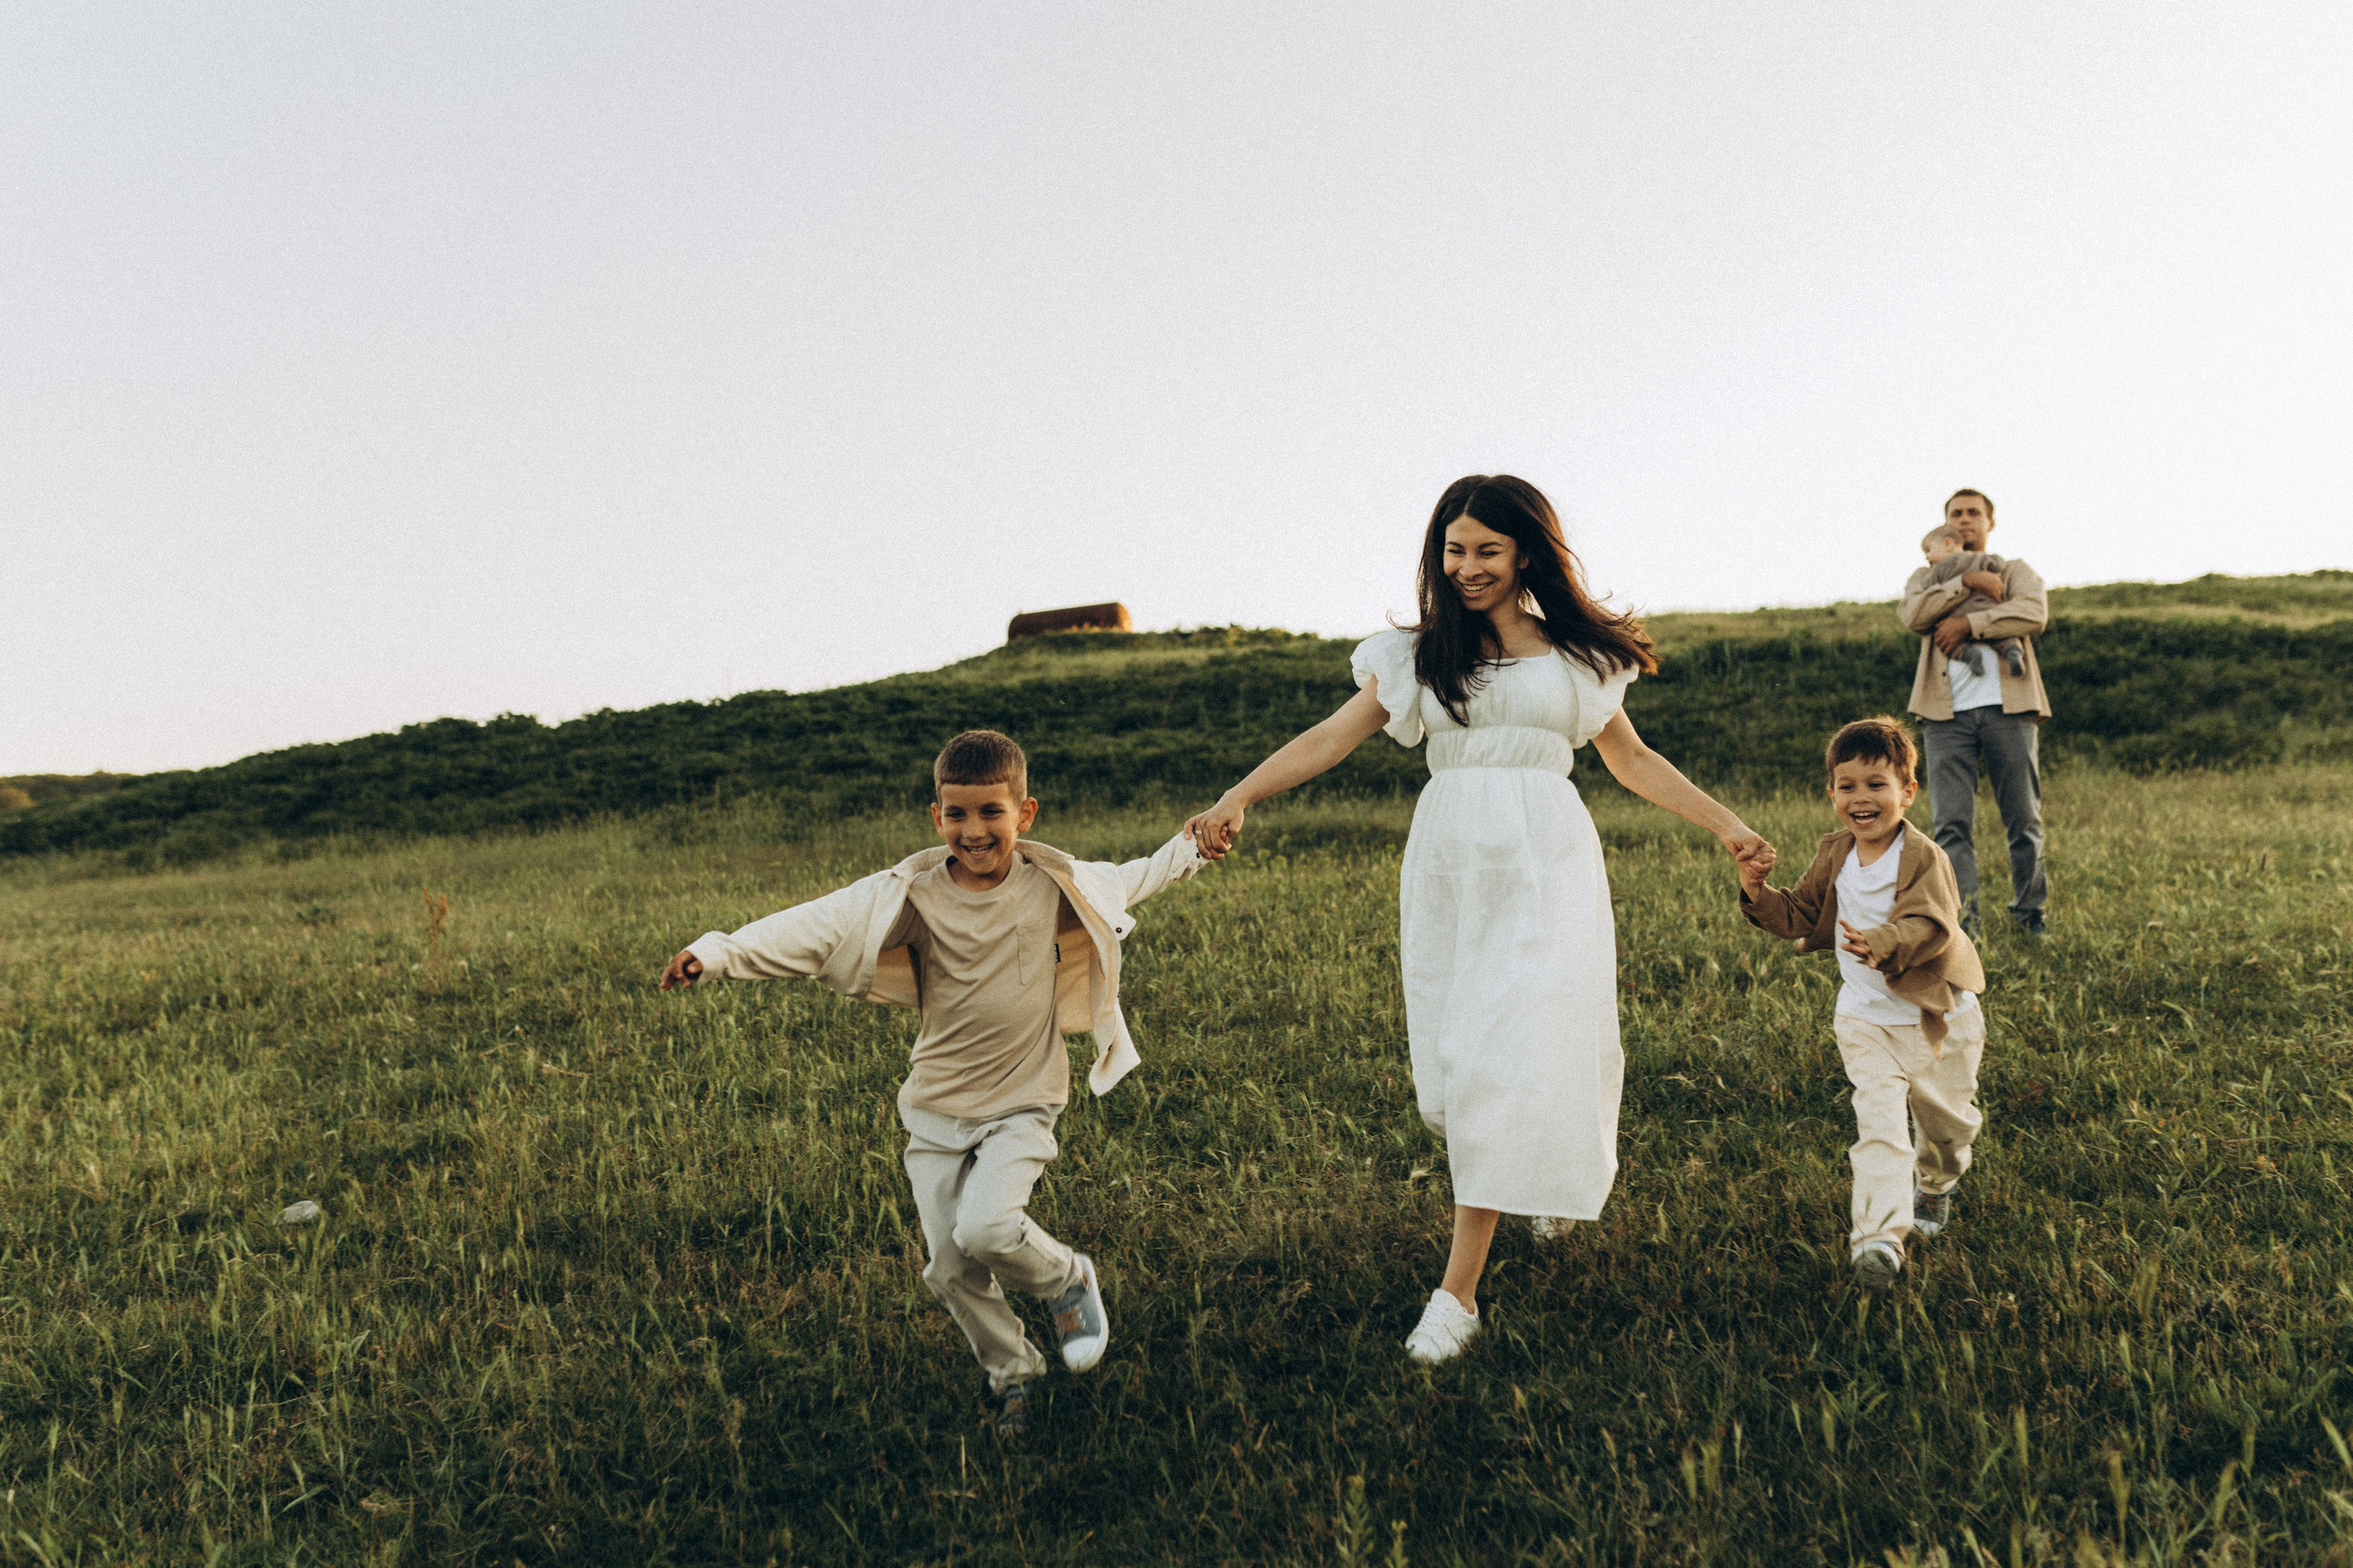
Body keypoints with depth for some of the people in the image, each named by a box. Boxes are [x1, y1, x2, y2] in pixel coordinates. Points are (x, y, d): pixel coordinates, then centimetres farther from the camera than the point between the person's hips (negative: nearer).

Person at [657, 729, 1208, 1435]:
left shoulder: (1054, 885, -7)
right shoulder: (912, 894, -12)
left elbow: (1126, 882, 15)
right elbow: (816, 926, -23)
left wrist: (1189, 848, 24)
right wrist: (720, 953, -35)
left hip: (1021, 1104, -2)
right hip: (936, 1110, 2)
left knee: (985, 1227, -24)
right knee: (950, 1270, 5)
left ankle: (1069, 1280, 8)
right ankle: (1012, 1370, 32)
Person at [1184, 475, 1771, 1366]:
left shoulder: (1578, 653, 9)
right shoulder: (1417, 654, 9)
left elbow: (1632, 760, 17)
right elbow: (1331, 738, 2)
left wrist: (1723, 824, 11)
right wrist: (1237, 799, -10)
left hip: (1545, 863, -2)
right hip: (1449, 864, 2)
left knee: (1515, 1056, -11)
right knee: (1454, 1058, 3)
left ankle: (1458, 1289, -7)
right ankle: (1549, 1177, 37)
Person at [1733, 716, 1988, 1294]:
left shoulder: (1923, 856, -17)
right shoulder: (1835, 857, 1)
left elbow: (1929, 926, -29)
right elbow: (1800, 916, 9)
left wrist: (1883, 943, -48)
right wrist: (1759, 895, -9)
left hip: (1936, 1016, -2)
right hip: (1866, 1018, 2)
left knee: (1947, 1116, 17)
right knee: (1878, 1121, -11)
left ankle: (1935, 1184, 49)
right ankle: (1878, 1236, -15)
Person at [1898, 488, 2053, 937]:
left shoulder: (2016, 571, 18)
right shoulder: (1927, 577, 21)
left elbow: (2034, 613, -6)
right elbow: (1911, 615, -4)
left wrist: (1968, 623, -11)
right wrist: (1967, 581, -9)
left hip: (2007, 707, 0)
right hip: (1948, 713, 0)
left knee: (2024, 819, 4)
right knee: (1951, 822, -7)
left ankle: (2030, 911, 16)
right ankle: (1961, 917, -6)